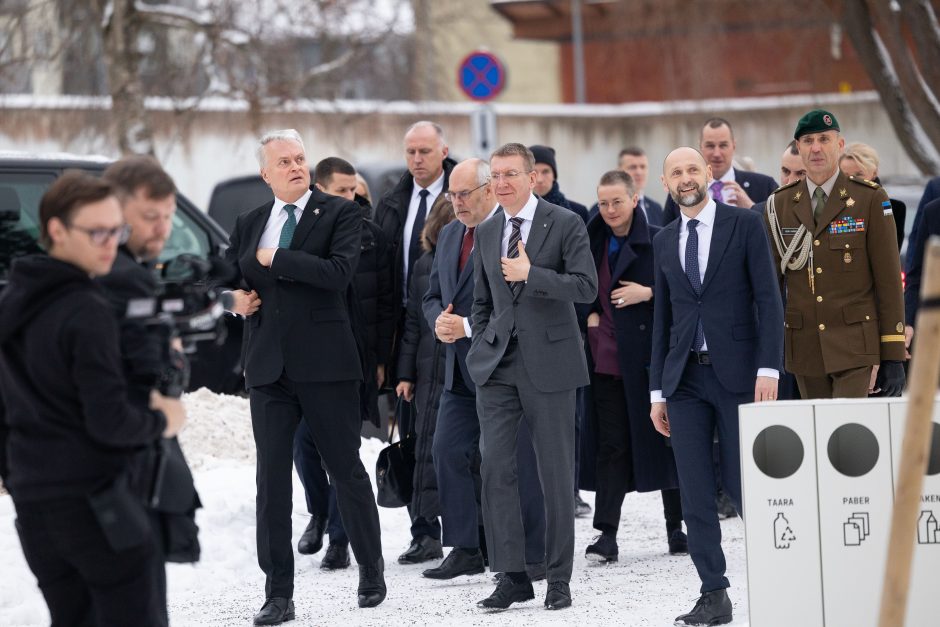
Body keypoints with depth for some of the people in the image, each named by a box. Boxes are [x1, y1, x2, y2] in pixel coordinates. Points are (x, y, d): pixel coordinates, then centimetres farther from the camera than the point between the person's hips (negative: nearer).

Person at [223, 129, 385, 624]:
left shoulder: (340, 213, -1)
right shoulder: (248, 224, 14)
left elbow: (339, 272, -17)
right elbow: (227, 276, 26)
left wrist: (275, 260, -12)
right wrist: (236, 297, 3)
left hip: (325, 364, -4)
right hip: (269, 366, 4)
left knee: (347, 472, 6)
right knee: (271, 480, 2)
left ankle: (372, 572, 23)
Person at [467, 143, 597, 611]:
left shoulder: (565, 224, -3)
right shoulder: (486, 233, 13)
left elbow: (587, 287, -12)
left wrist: (531, 274, -20)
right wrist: (482, 348, 10)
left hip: (548, 364, -4)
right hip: (498, 367, 4)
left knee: (556, 475, 2)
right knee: (495, 469, -3)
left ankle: (558, 578, 10)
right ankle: (511, 575, 2)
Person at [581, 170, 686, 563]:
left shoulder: (658, 241, -3)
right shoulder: (592, 243, 11)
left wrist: (649, 293, -14)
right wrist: (588, 313, 5)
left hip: (651, 351, -3)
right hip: (607, 357, 3)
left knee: (663, 438, 5)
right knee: (611, 444, -1)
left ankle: (677, 527, 15)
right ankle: (606, 534, -4)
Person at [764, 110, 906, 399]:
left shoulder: (871, 199, -2)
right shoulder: (779, 204, 7)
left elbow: (889, 280, -3)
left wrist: (894, 356, -6)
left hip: (855, 345, -4)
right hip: (805, 349, 4)